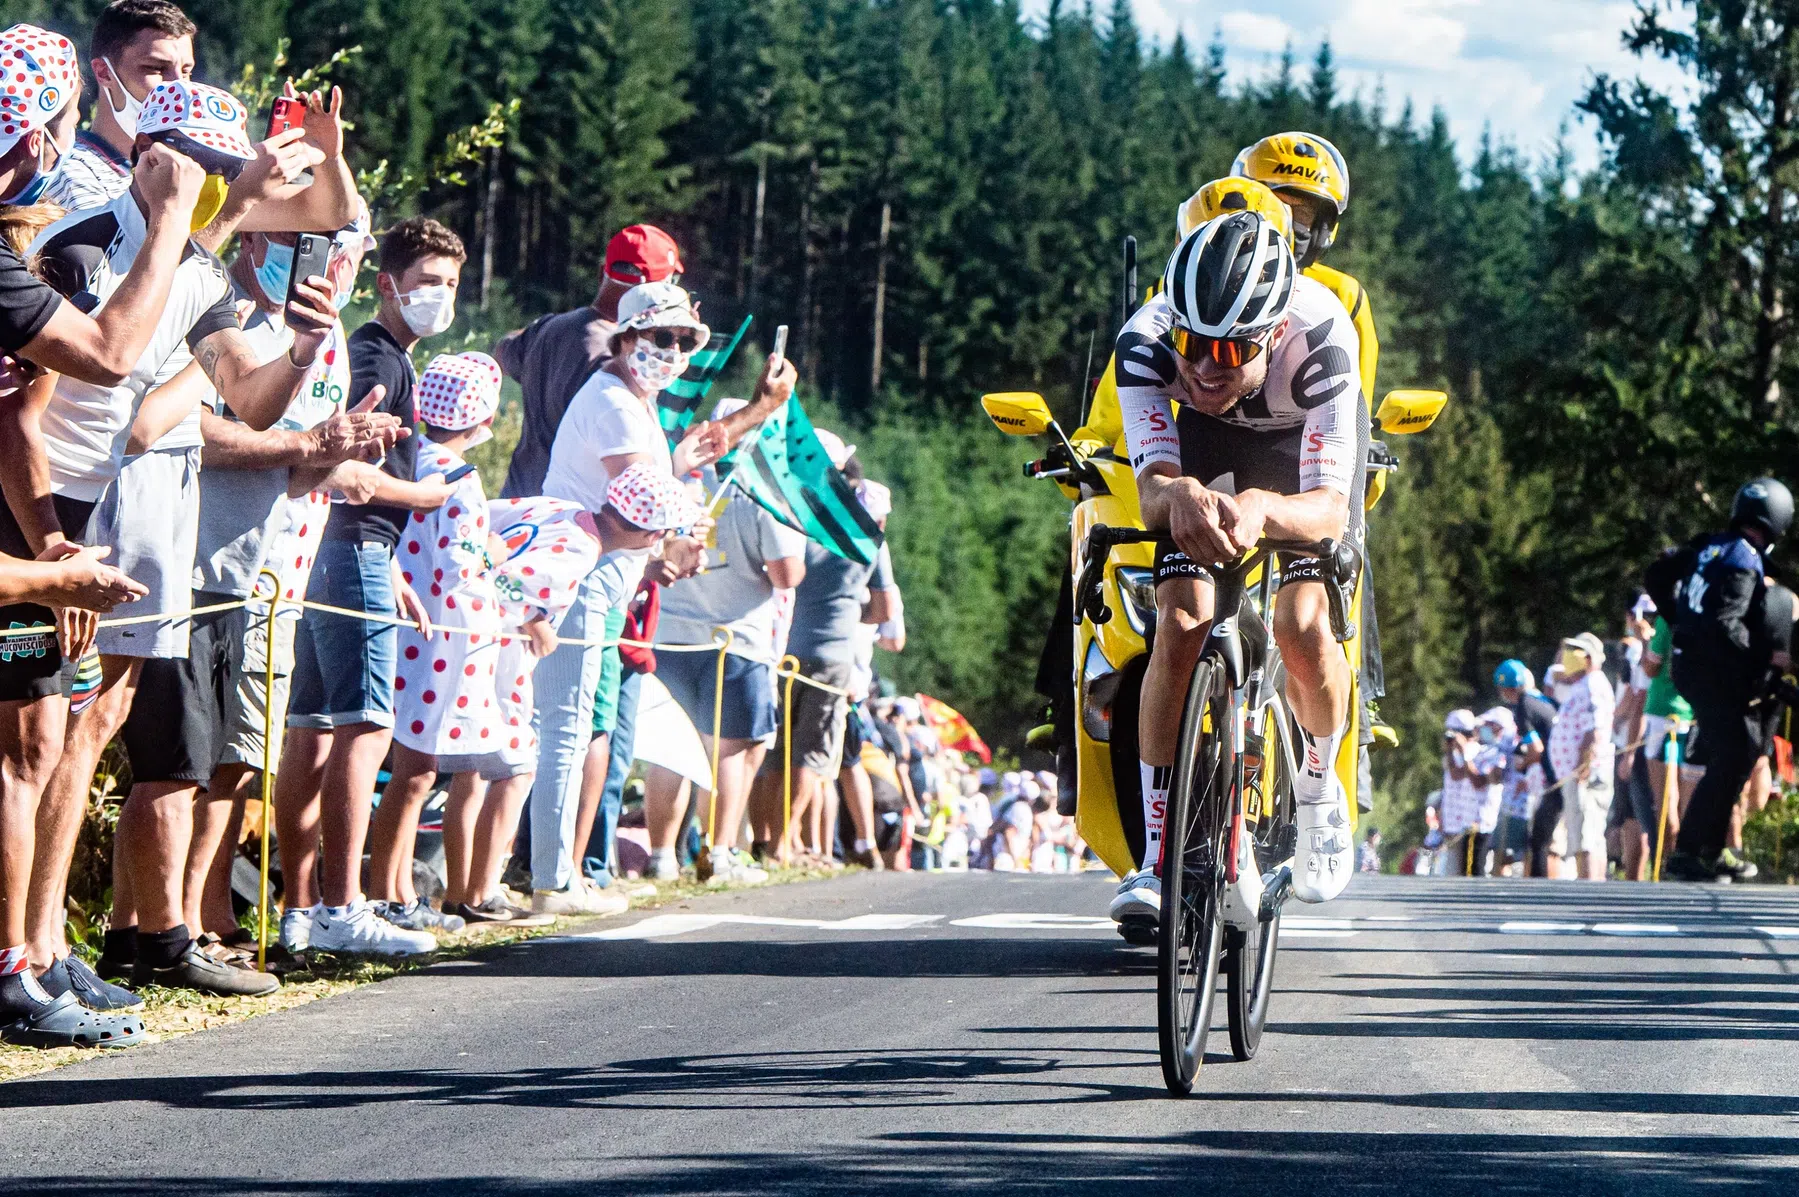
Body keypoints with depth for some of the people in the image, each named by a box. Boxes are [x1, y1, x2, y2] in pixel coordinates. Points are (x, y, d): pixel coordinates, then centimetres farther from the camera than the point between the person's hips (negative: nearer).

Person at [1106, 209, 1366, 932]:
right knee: (1180, 626, -18)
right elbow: (1151, 487, -40)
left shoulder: (1319, 337, -40)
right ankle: (1157, 855, -9)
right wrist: (1179, 494, -64)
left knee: (1302, 628, -22)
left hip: (1307, 438, -2)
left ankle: (1318, 784, 9)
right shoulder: (1145, 340, -34)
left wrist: (1261, 509, -65)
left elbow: (1329, 507, -43)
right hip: (1206, 439, 2)